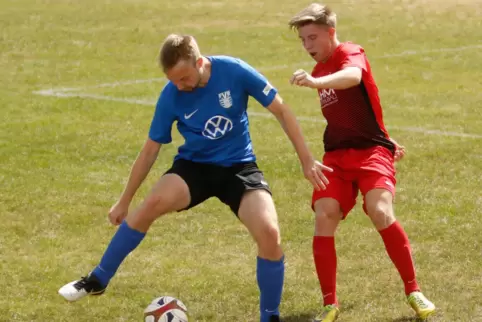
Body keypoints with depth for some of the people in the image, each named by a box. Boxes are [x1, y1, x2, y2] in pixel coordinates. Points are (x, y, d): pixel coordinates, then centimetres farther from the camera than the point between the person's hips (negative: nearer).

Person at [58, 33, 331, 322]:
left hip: (238, 166, 0)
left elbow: (281, 110, -8)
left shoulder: (234, 71, -19)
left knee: (270, 234, -24)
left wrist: (306, 160, -7)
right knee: (154, 203, -29)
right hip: (194, 165, 1)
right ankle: (98, 280, -12)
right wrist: (124, 201, 4)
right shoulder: (171, 96, -14)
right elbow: (151, 150, -2)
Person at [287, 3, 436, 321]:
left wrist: (316, 82, -54)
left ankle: (414, 291, -9)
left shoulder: (351, 54, -8)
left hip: (370, 151, -6)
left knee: (381, 213, -26)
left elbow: (353, 76, -35)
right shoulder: (320, 70, 17)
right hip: (336, 155, 6)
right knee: (324, 218, -14)